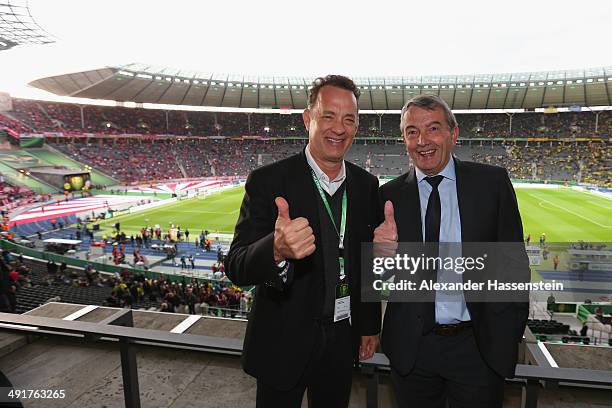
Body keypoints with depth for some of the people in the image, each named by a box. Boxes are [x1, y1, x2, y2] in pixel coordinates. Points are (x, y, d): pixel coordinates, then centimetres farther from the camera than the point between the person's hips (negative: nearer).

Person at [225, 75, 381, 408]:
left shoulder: (367, 185, -1)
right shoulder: (268, 181, -16)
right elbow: (236, 267, -23)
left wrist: (370, 325, 11)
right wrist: (277, 250, -44)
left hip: (343, 339, 4)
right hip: (283, 342, -4)